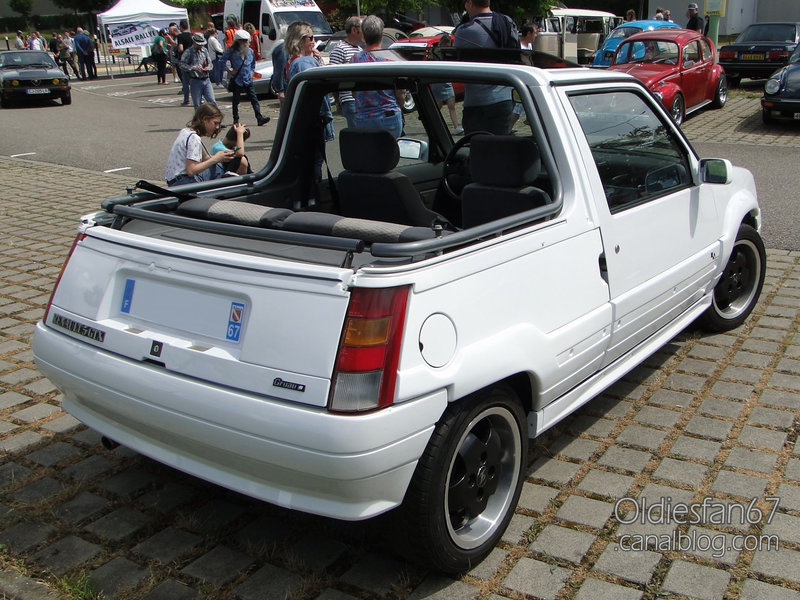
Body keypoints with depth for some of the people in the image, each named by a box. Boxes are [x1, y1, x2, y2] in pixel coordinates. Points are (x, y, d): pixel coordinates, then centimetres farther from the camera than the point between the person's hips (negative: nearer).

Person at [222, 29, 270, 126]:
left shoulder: (250, 51, 8)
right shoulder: (232, 52, -6)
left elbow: (253, 64, 23)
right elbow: (222, 61, 0)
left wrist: (251, 72, 11)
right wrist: (229, 70, -7)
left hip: (248, 81, 3)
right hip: (236, 80, -3)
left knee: (254, 99, -6)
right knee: (236, 101, 8)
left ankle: (259, 118, -11)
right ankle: (236, 119, 18)